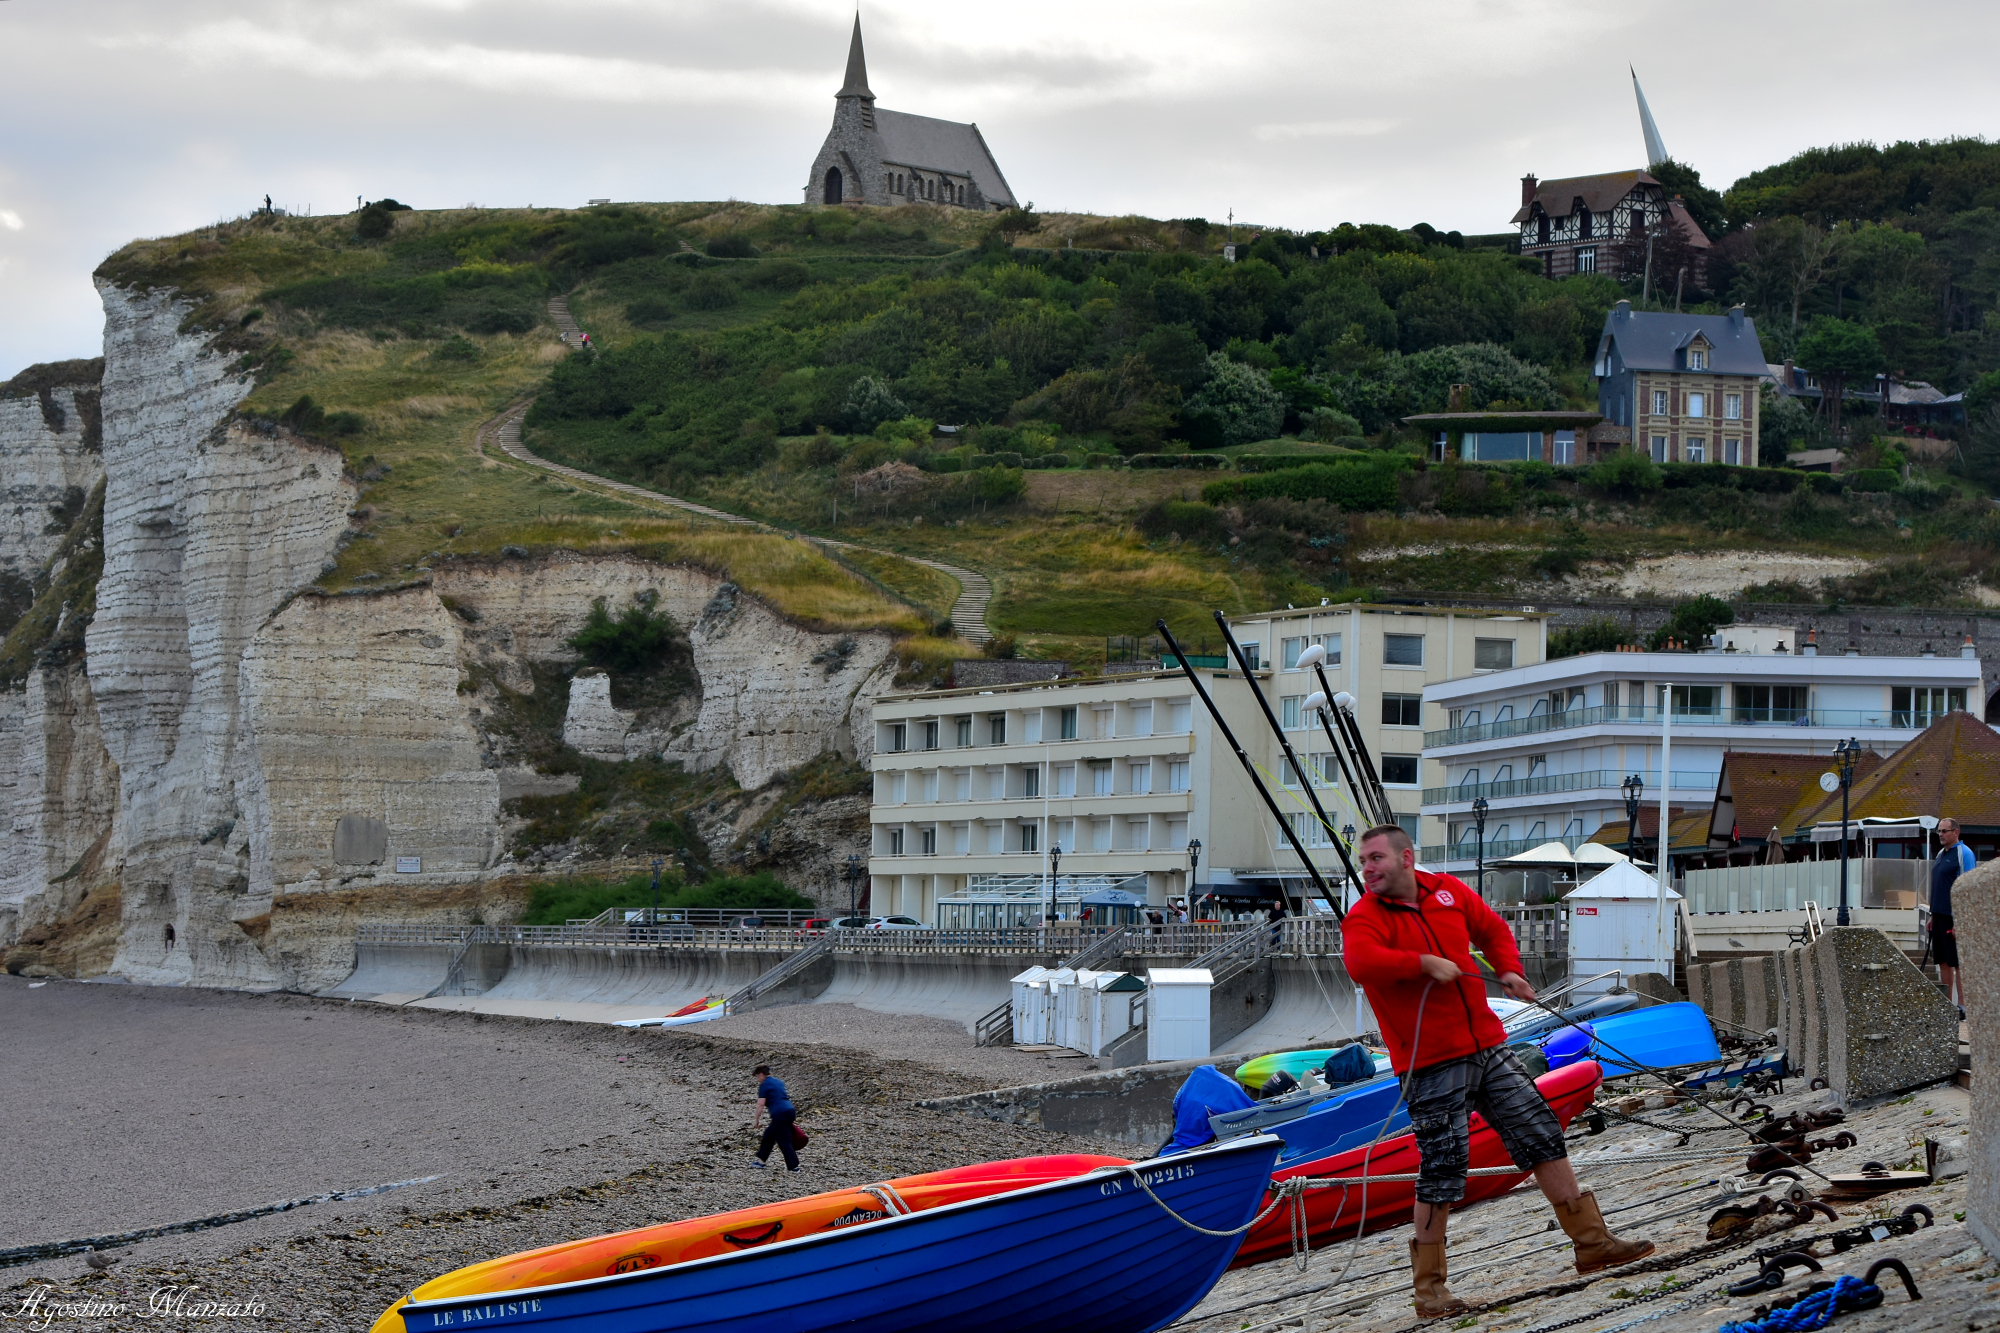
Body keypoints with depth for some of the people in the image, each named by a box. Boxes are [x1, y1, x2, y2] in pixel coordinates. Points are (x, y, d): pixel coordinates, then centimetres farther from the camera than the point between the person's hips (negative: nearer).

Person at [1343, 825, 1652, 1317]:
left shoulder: (1449, 892, 9)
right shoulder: (1364, 918, -8)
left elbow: (1491, 929, 25)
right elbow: (1360, 963, -31)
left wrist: (1509, 969, 7)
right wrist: (1425, 964, -27)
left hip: (1488, 1046, 6)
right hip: (1430, 1064, -6)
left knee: (1541, 1135, 8)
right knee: (1441, 1171, -5)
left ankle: (1592, 1242, 18)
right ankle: (1429, 1287, 5)